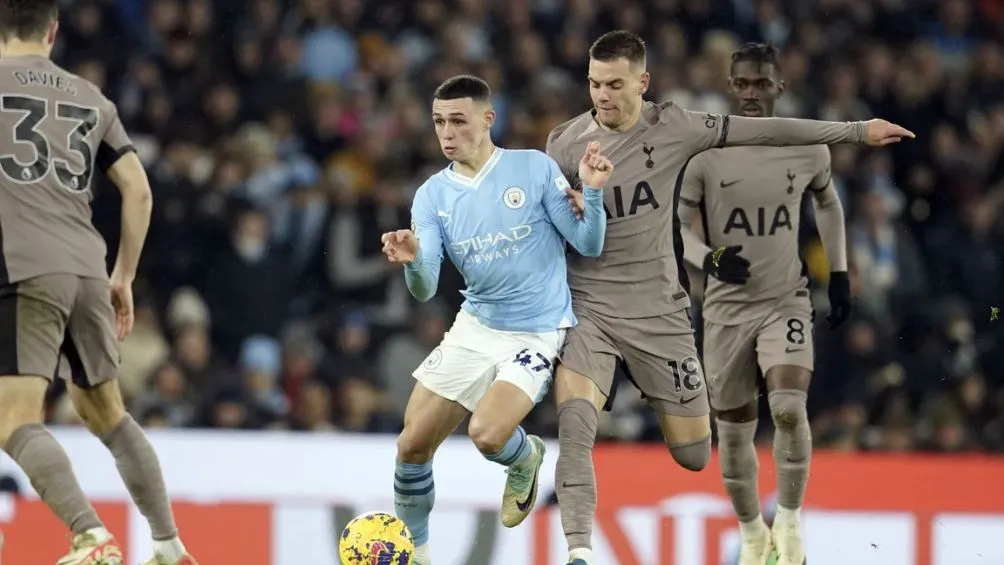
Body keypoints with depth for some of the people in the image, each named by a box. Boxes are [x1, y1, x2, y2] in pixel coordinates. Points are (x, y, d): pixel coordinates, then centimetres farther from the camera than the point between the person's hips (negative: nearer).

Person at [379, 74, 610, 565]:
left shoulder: (535, 169, -10)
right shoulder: (432, 196, -1)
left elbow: (589, 245, -7)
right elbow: (424, 290, -9)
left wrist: (591, 191, -25)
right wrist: (411, 262, -32)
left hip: (536, 334, -4)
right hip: (474, 328, 4)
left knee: (487, 433, -26)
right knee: (412, 445, -1)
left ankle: (525, 458, 11)